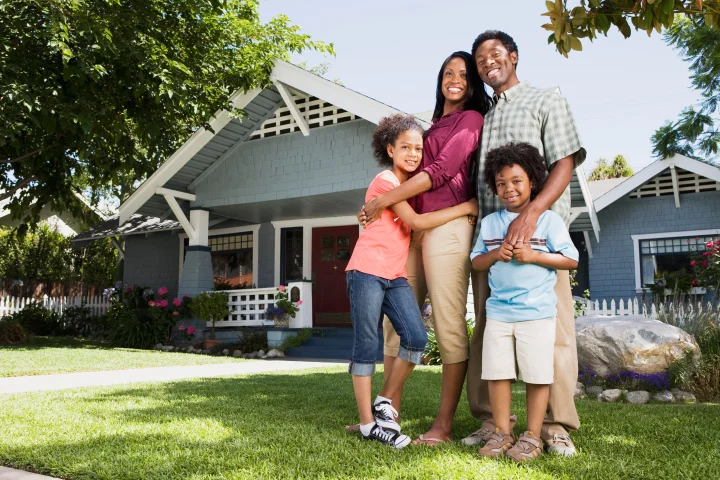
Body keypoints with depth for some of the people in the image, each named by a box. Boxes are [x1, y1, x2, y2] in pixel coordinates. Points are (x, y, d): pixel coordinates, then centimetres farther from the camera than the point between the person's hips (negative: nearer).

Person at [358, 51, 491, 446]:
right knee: (395, 319, 5)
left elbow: (441, 171, -8)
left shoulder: (471, 119, 3)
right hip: (413, 228, 8)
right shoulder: (434, 126, 26)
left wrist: (382, 202, -10)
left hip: (447, 226, -8)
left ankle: (444, 425, -3)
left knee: (448, 324, -8)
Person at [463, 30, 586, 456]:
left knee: (553, 328, -5)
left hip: (539, 229, -5)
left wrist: (531, 214, -21)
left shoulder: (547, 102, 8)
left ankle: (557, 426, 5)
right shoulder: (482, 120, 23)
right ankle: (491, 421, 13)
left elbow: (565, 164, -5)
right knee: (487, 329, 5)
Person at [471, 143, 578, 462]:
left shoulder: (549, 220, 1)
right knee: (497, 373, 4)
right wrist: (495, 254, -7)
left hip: (537, 312, -3)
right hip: (498, 311, 4)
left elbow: (571, 260, -2)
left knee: (537, 375, 1)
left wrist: (532, 256, -13)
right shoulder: (489, 223, 12)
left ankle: (532, 436, 13)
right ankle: (502, 432, 16)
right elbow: (476, 262, 14)